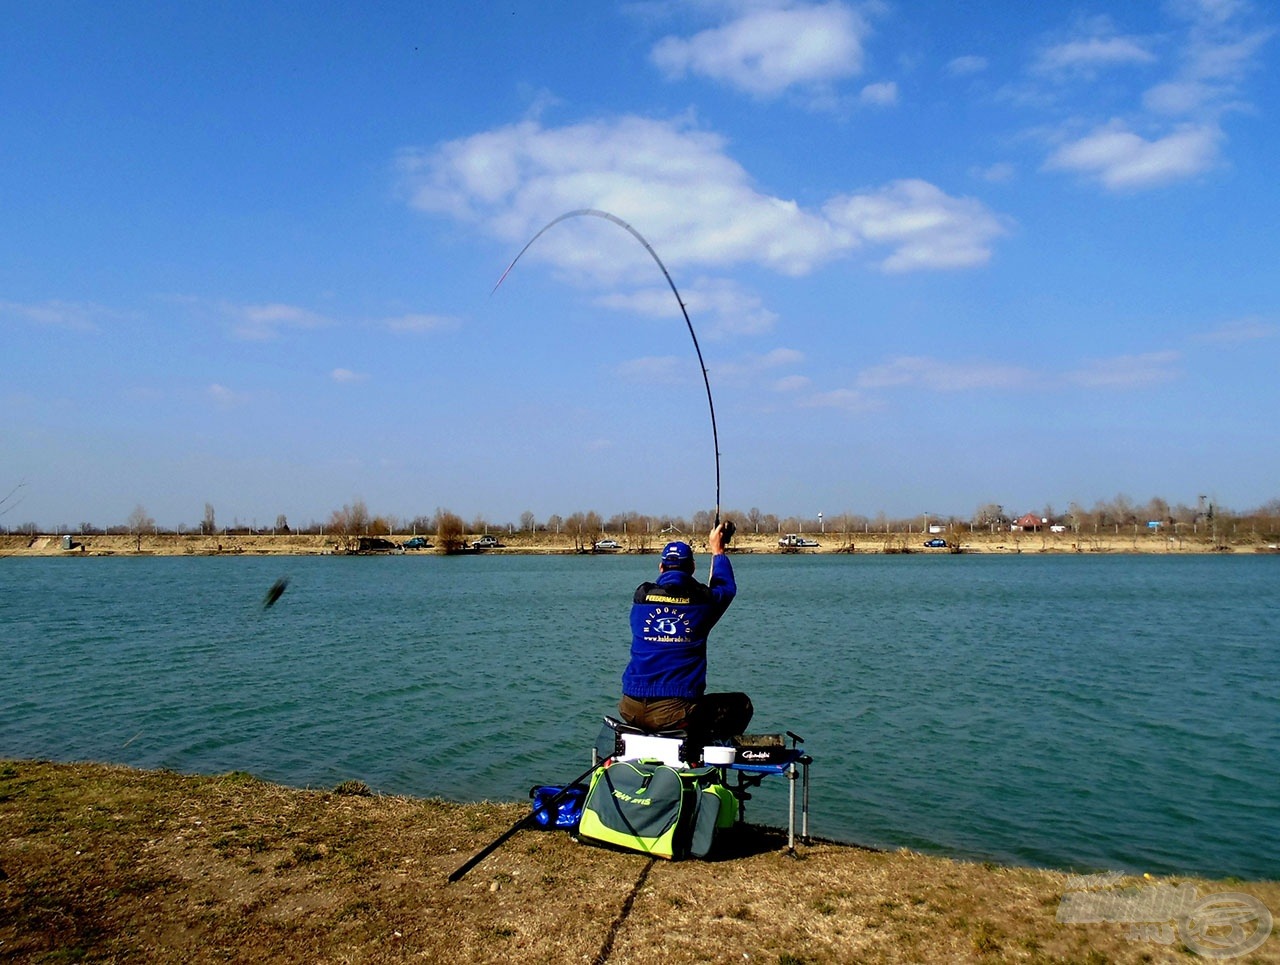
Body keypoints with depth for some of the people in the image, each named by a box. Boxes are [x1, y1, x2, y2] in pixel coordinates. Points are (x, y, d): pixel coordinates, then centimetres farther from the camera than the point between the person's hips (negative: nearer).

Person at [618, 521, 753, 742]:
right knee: (742, 705, 16)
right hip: (676, 713, -4)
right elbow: (727, 587, 22)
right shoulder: (702, 599, -2)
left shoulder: (641, 595, 3)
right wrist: (717, 550, 37)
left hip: (631, 709, 4)